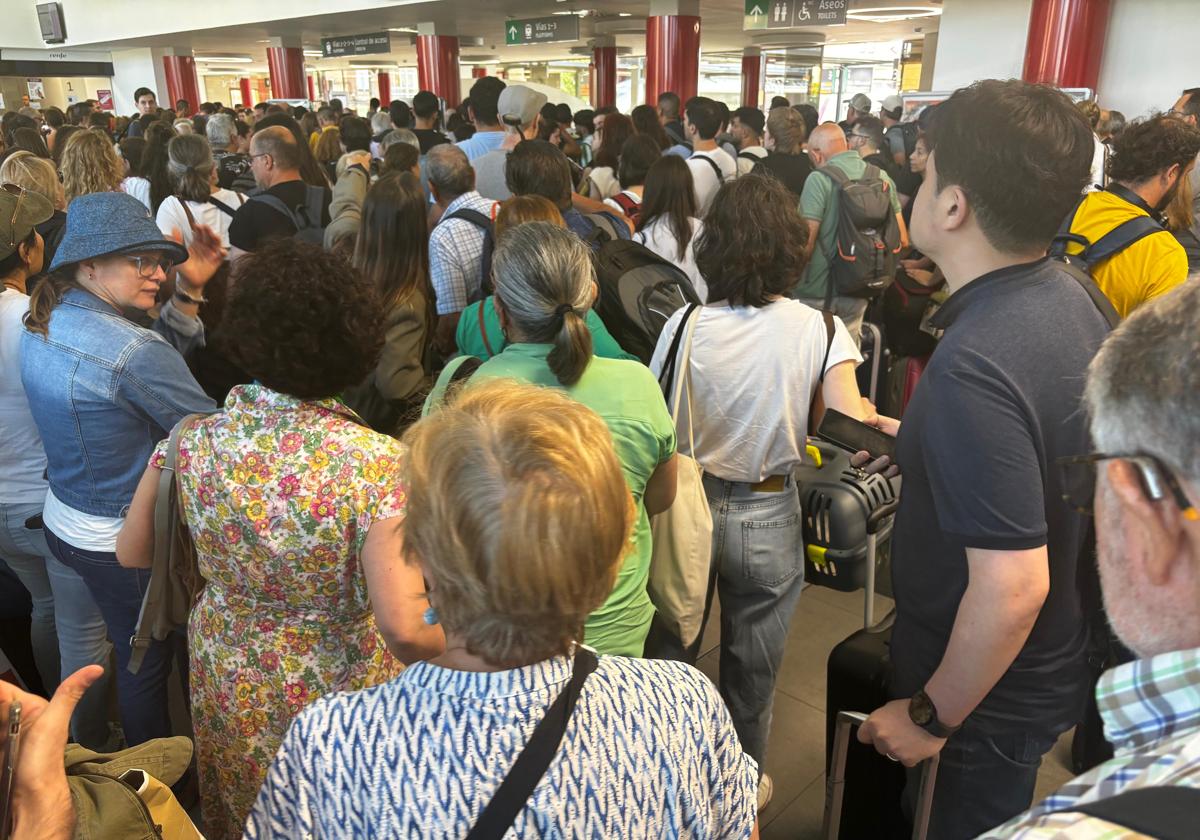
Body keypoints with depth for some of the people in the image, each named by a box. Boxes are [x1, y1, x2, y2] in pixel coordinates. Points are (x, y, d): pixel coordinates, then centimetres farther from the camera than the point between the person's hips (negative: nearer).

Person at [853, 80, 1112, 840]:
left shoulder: (976, 364, -34)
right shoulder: (1069, 295, -5)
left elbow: (1013, 587, -33)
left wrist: (932, 717, -20)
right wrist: (917, 442, 14)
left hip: (993, 693, -8)